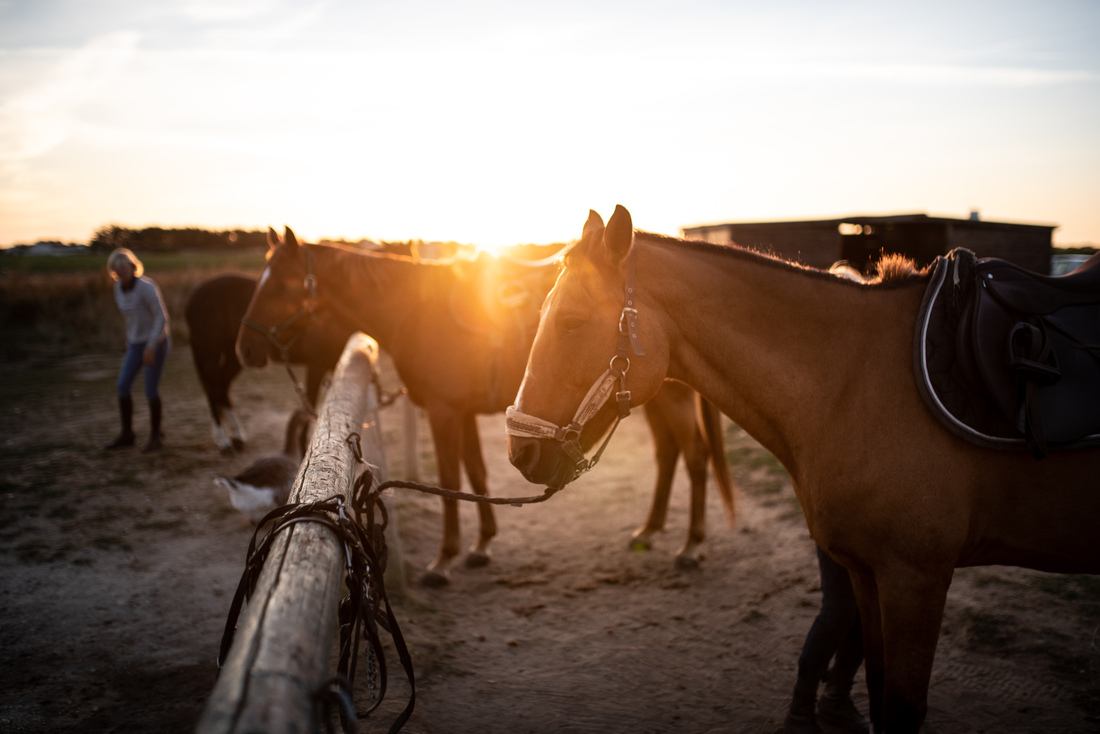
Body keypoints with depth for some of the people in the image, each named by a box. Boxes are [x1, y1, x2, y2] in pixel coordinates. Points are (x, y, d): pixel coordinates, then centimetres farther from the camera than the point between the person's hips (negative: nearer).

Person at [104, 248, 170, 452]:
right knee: (122, 387, 0)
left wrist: (151, 346, -28)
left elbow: (162, 317, -22)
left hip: (156, 343, -7)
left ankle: (156, 435, 12)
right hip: (136, 344, 7)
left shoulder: (146, 287, -22)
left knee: (150, 390, -6)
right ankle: (127, 434, 12)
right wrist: (129, 343, 20)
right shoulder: (119, 288, 2)